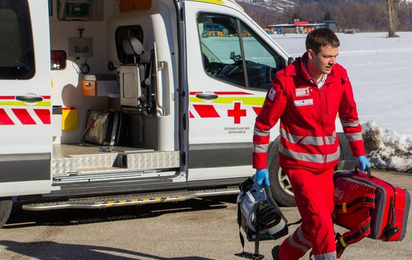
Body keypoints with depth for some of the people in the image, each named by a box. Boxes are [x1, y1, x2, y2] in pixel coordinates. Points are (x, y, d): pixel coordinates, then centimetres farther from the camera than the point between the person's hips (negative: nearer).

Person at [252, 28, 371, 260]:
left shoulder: (339, 76, -3)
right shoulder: (286, 81, -17)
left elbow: (350, 115, 13)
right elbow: (263, 123, -9)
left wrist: (359, 154, 16)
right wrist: (260, 166, -8)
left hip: (328, 163, 6)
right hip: (299, 163, -6)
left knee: (316, 223, 13)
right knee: (320, 223, -15)